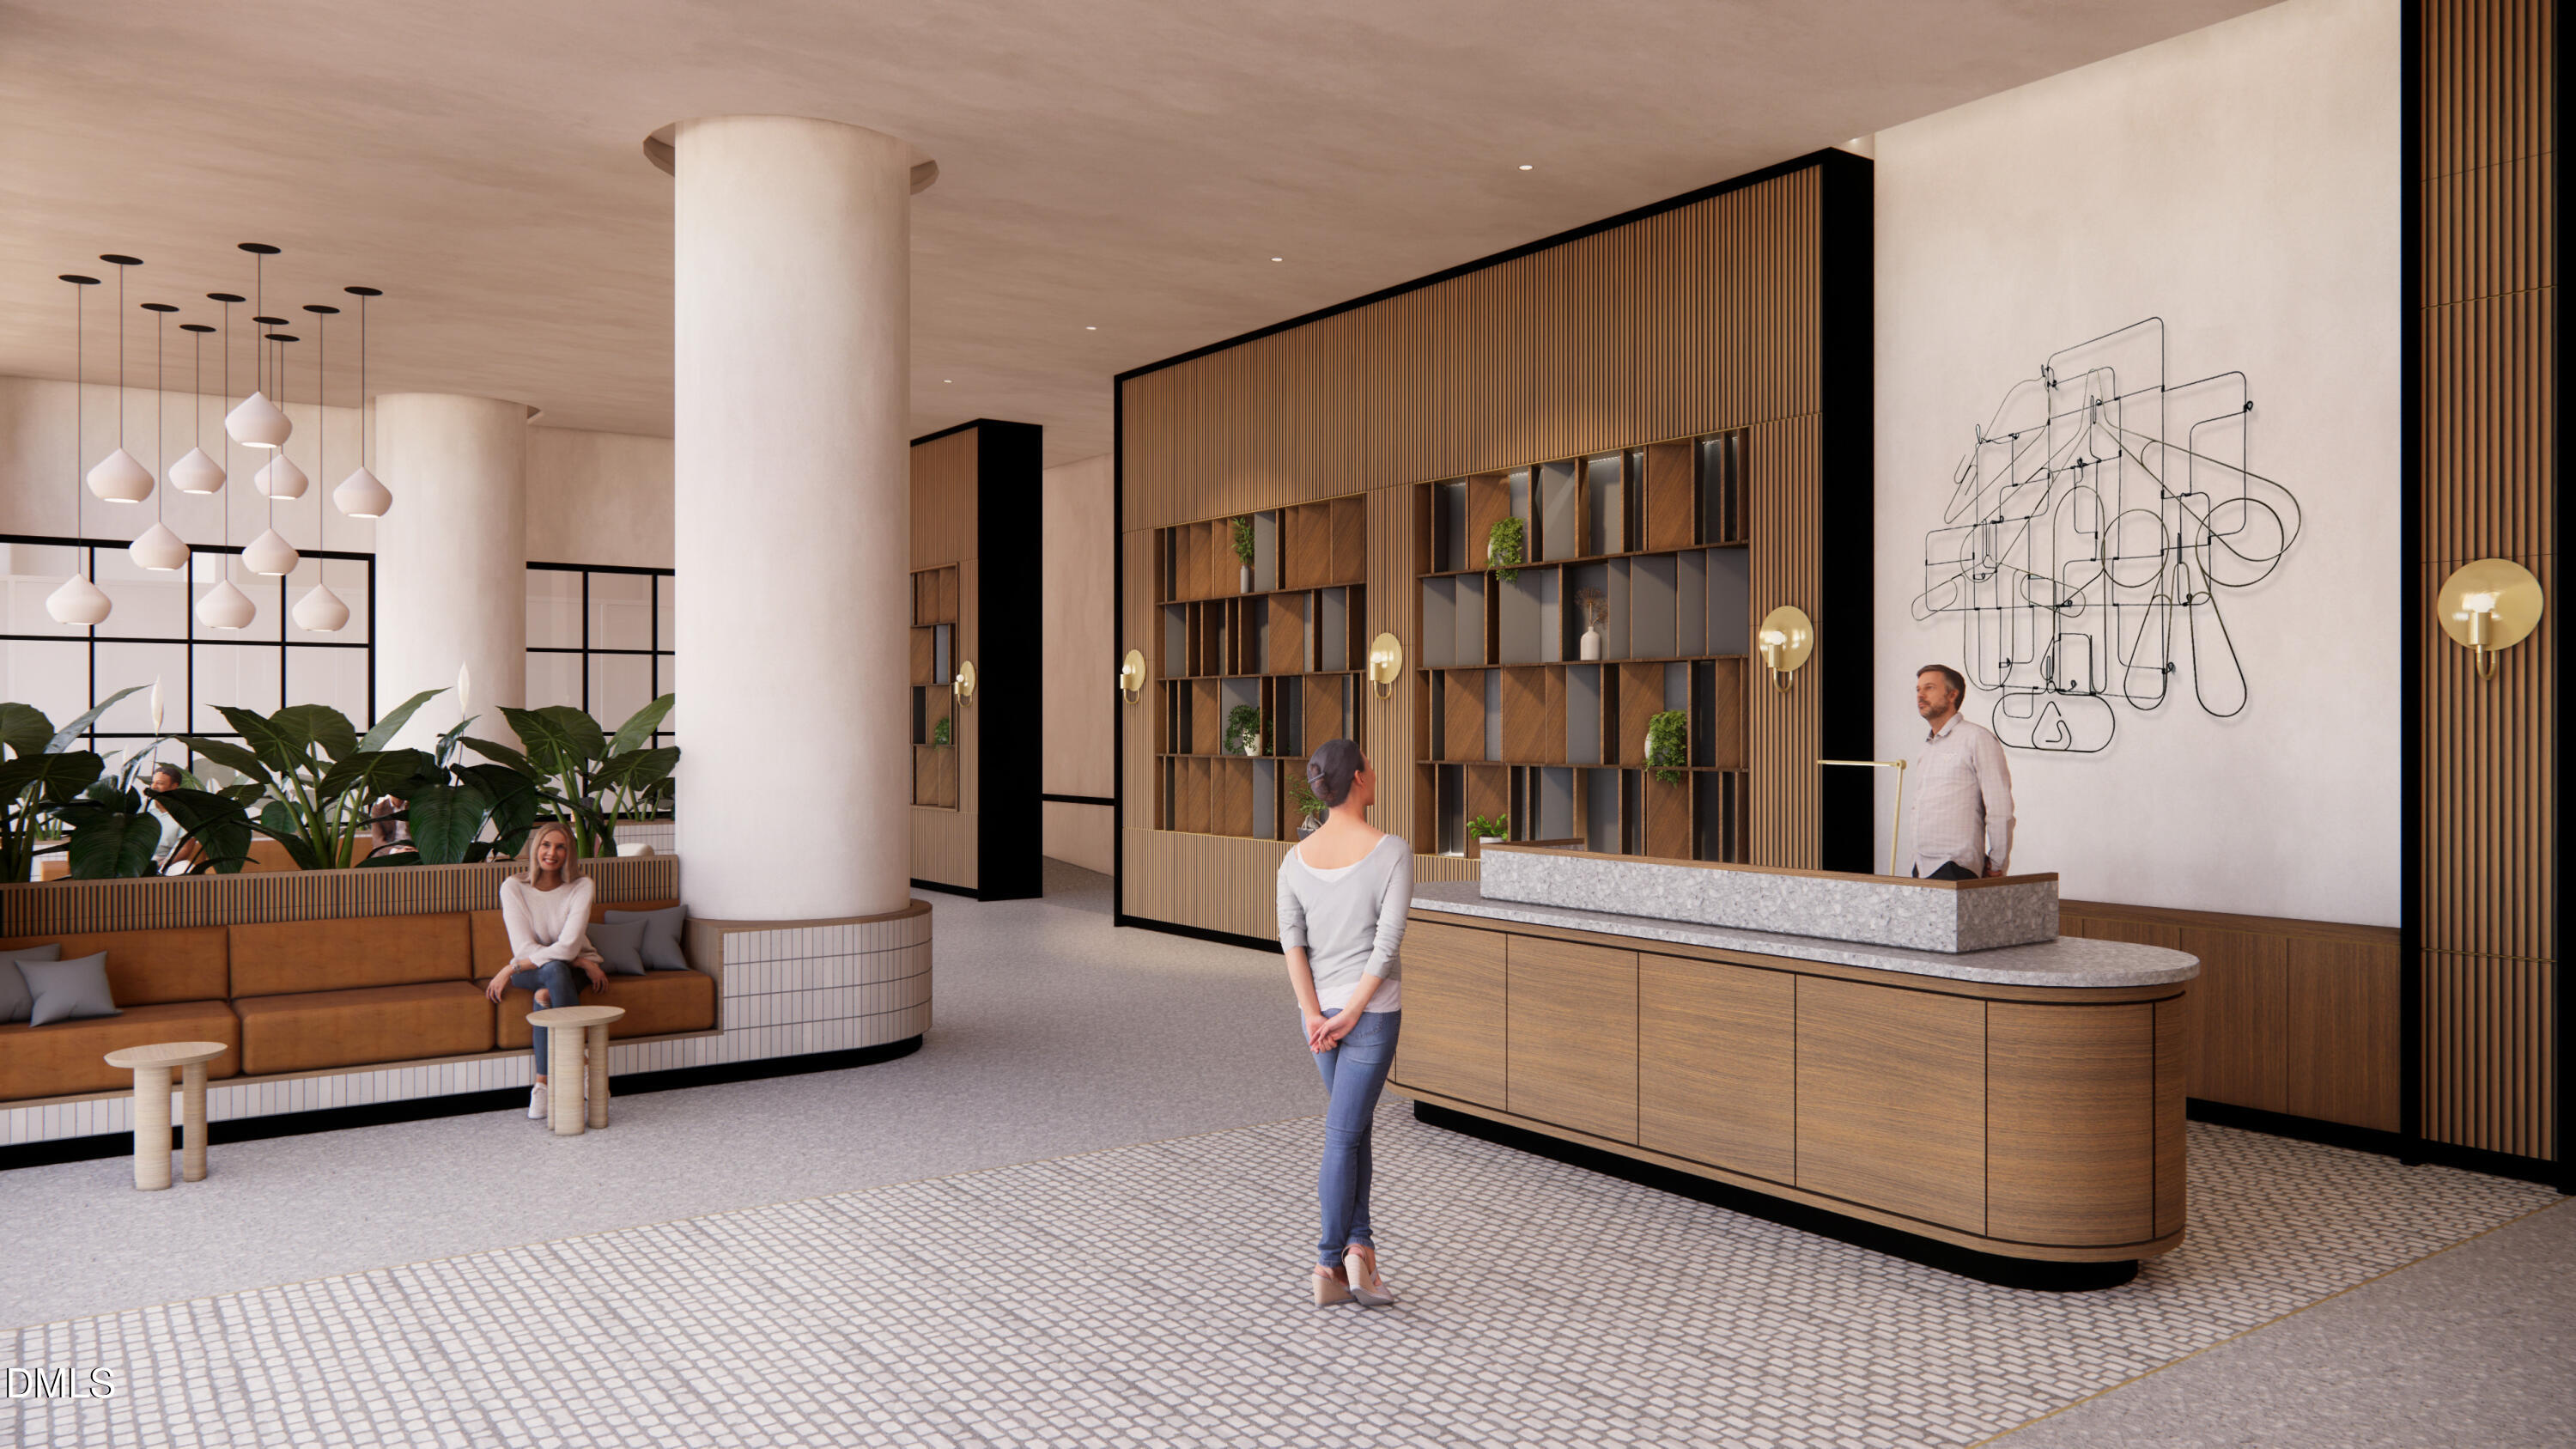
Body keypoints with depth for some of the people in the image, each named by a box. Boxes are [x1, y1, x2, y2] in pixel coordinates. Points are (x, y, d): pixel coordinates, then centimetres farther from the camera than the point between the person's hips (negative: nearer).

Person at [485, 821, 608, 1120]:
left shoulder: (581, 887, -9)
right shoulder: (513, 887, -8)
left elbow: (568, 946, -20)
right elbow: (523, 948, -15)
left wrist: (511, 969, -22)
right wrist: (581, 961, -21)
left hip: (573, 968, 0)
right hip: (529, 969, 0)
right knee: (555, 969, -35)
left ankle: (543, 1082, -32)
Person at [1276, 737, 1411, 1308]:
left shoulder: (1296, 858, 0)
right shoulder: (1392, 850, -13)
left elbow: (1291, 939, -9)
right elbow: (1388, 941, -18)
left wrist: (1316, 1016, -12)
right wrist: (1352, 1015, -13)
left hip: (1319, 1011, 5)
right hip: (1373, 1010, -4)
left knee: (1355, 1124, 19)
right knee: (1343, 1135, 0)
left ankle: (1358, 1247, 14)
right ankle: (1329, 1265, 7)